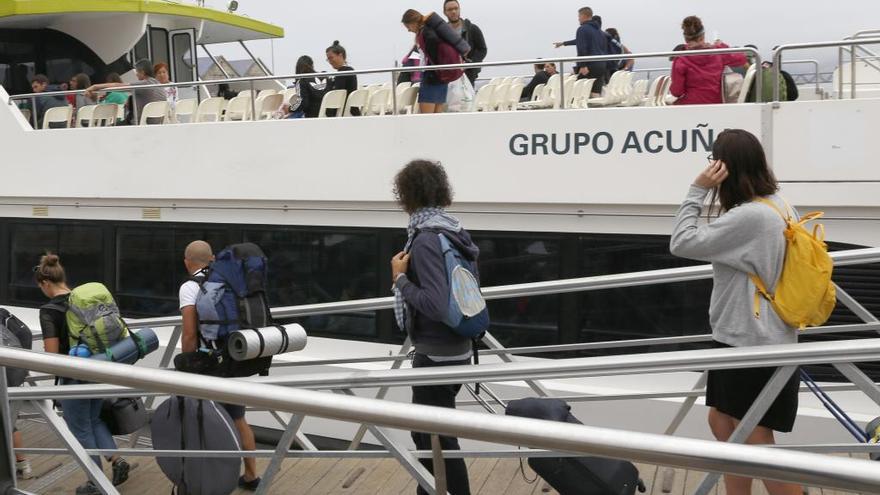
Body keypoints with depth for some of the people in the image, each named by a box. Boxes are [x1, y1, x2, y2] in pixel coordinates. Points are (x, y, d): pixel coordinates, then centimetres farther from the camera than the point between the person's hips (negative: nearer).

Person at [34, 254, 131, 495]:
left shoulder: (49, 310, -16)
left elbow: (52, 354, -19)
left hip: (74, 376, -6)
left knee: (81, 429, 10)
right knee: (94, 419, 25)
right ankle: (117, 459, 10)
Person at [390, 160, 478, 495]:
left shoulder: (426, 238, -21)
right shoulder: (454, 231, 6)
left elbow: (435, 305, -28)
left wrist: (400, 278, -17)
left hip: (437, 355, -9)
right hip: (454, 348, 9)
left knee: (439, 439, 3)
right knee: (426, 432, 21)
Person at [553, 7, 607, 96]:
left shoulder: (582, 29, -5)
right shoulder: (599, 30, 20)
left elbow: (582, 49, -17)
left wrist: (583, 66, -22)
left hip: (589, 66, -7)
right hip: (601, 66, 7)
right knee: (597, 92, 4)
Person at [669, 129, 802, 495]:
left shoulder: (748, 217, -23)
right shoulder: (778, 206, 8)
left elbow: (682, 243, -21)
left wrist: (697, 191, -16)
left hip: (754, 344, -10)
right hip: (748, 338, 10)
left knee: (757, 441, 0)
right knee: (722, 422, 18)